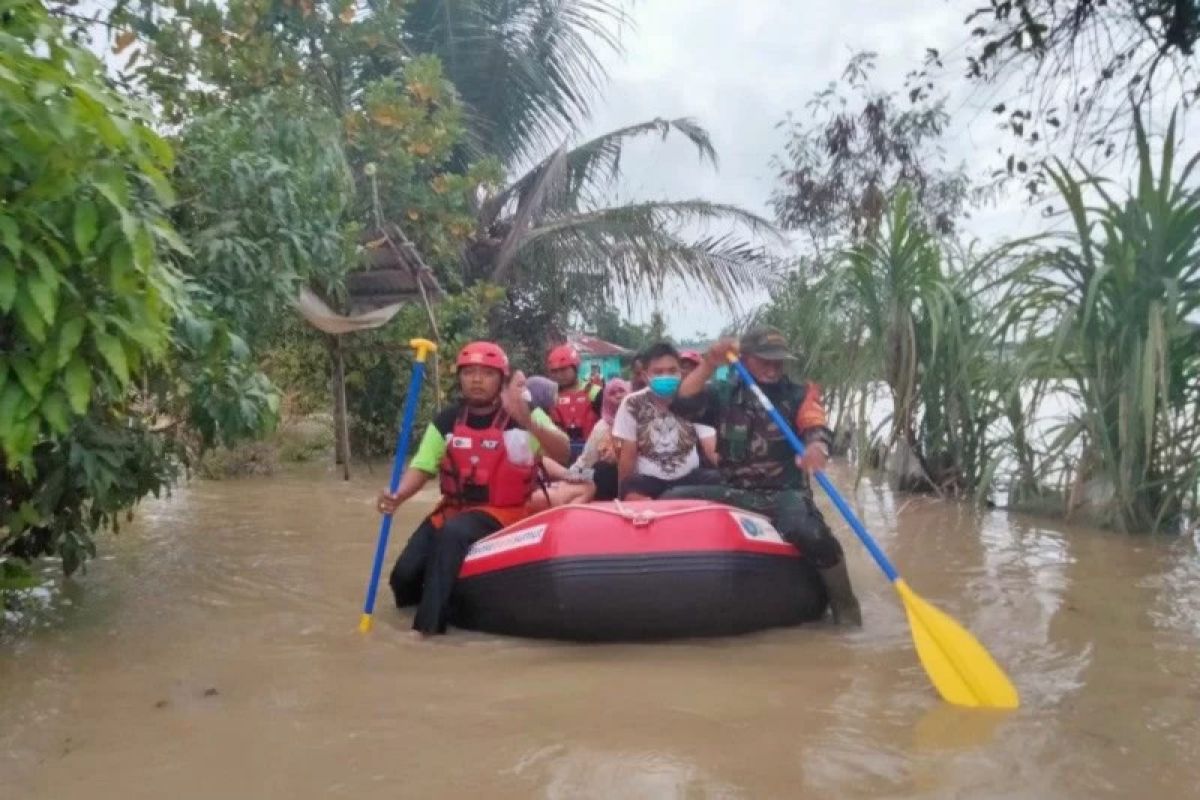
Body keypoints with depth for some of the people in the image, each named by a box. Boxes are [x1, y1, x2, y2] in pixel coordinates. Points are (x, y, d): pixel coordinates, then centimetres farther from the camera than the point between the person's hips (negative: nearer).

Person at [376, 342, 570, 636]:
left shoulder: (525, 415, -8)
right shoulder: (447, 421, 3)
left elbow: (562, 453, -22)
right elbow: (422, 467, 0)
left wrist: (528, 422, -40)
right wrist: (399, 495, -21)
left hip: (502, 512, -4)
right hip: (453, 509, 4)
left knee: (453, 532, -35)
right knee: (404, 574, -10)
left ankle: (428, 624, -26)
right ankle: (423, 602, 25)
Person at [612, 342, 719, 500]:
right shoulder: (633, 404, -7)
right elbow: (628, 454, -3)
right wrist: (624, 492, -3)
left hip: (689, 476, 2)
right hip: (649, 478, -2)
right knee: (634, 500, -34)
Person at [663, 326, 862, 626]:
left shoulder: (800, 394, 2)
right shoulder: (725, 394, 7)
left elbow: (816, 427, -17)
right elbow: (681, 405, -7)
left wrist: (816, 445, -42)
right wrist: (709, 366, -17)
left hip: (785, 494, -3)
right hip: (734, 493, 3)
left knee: (805, 531, -35)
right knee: (671, 501, -16)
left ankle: (846, 612, -13)